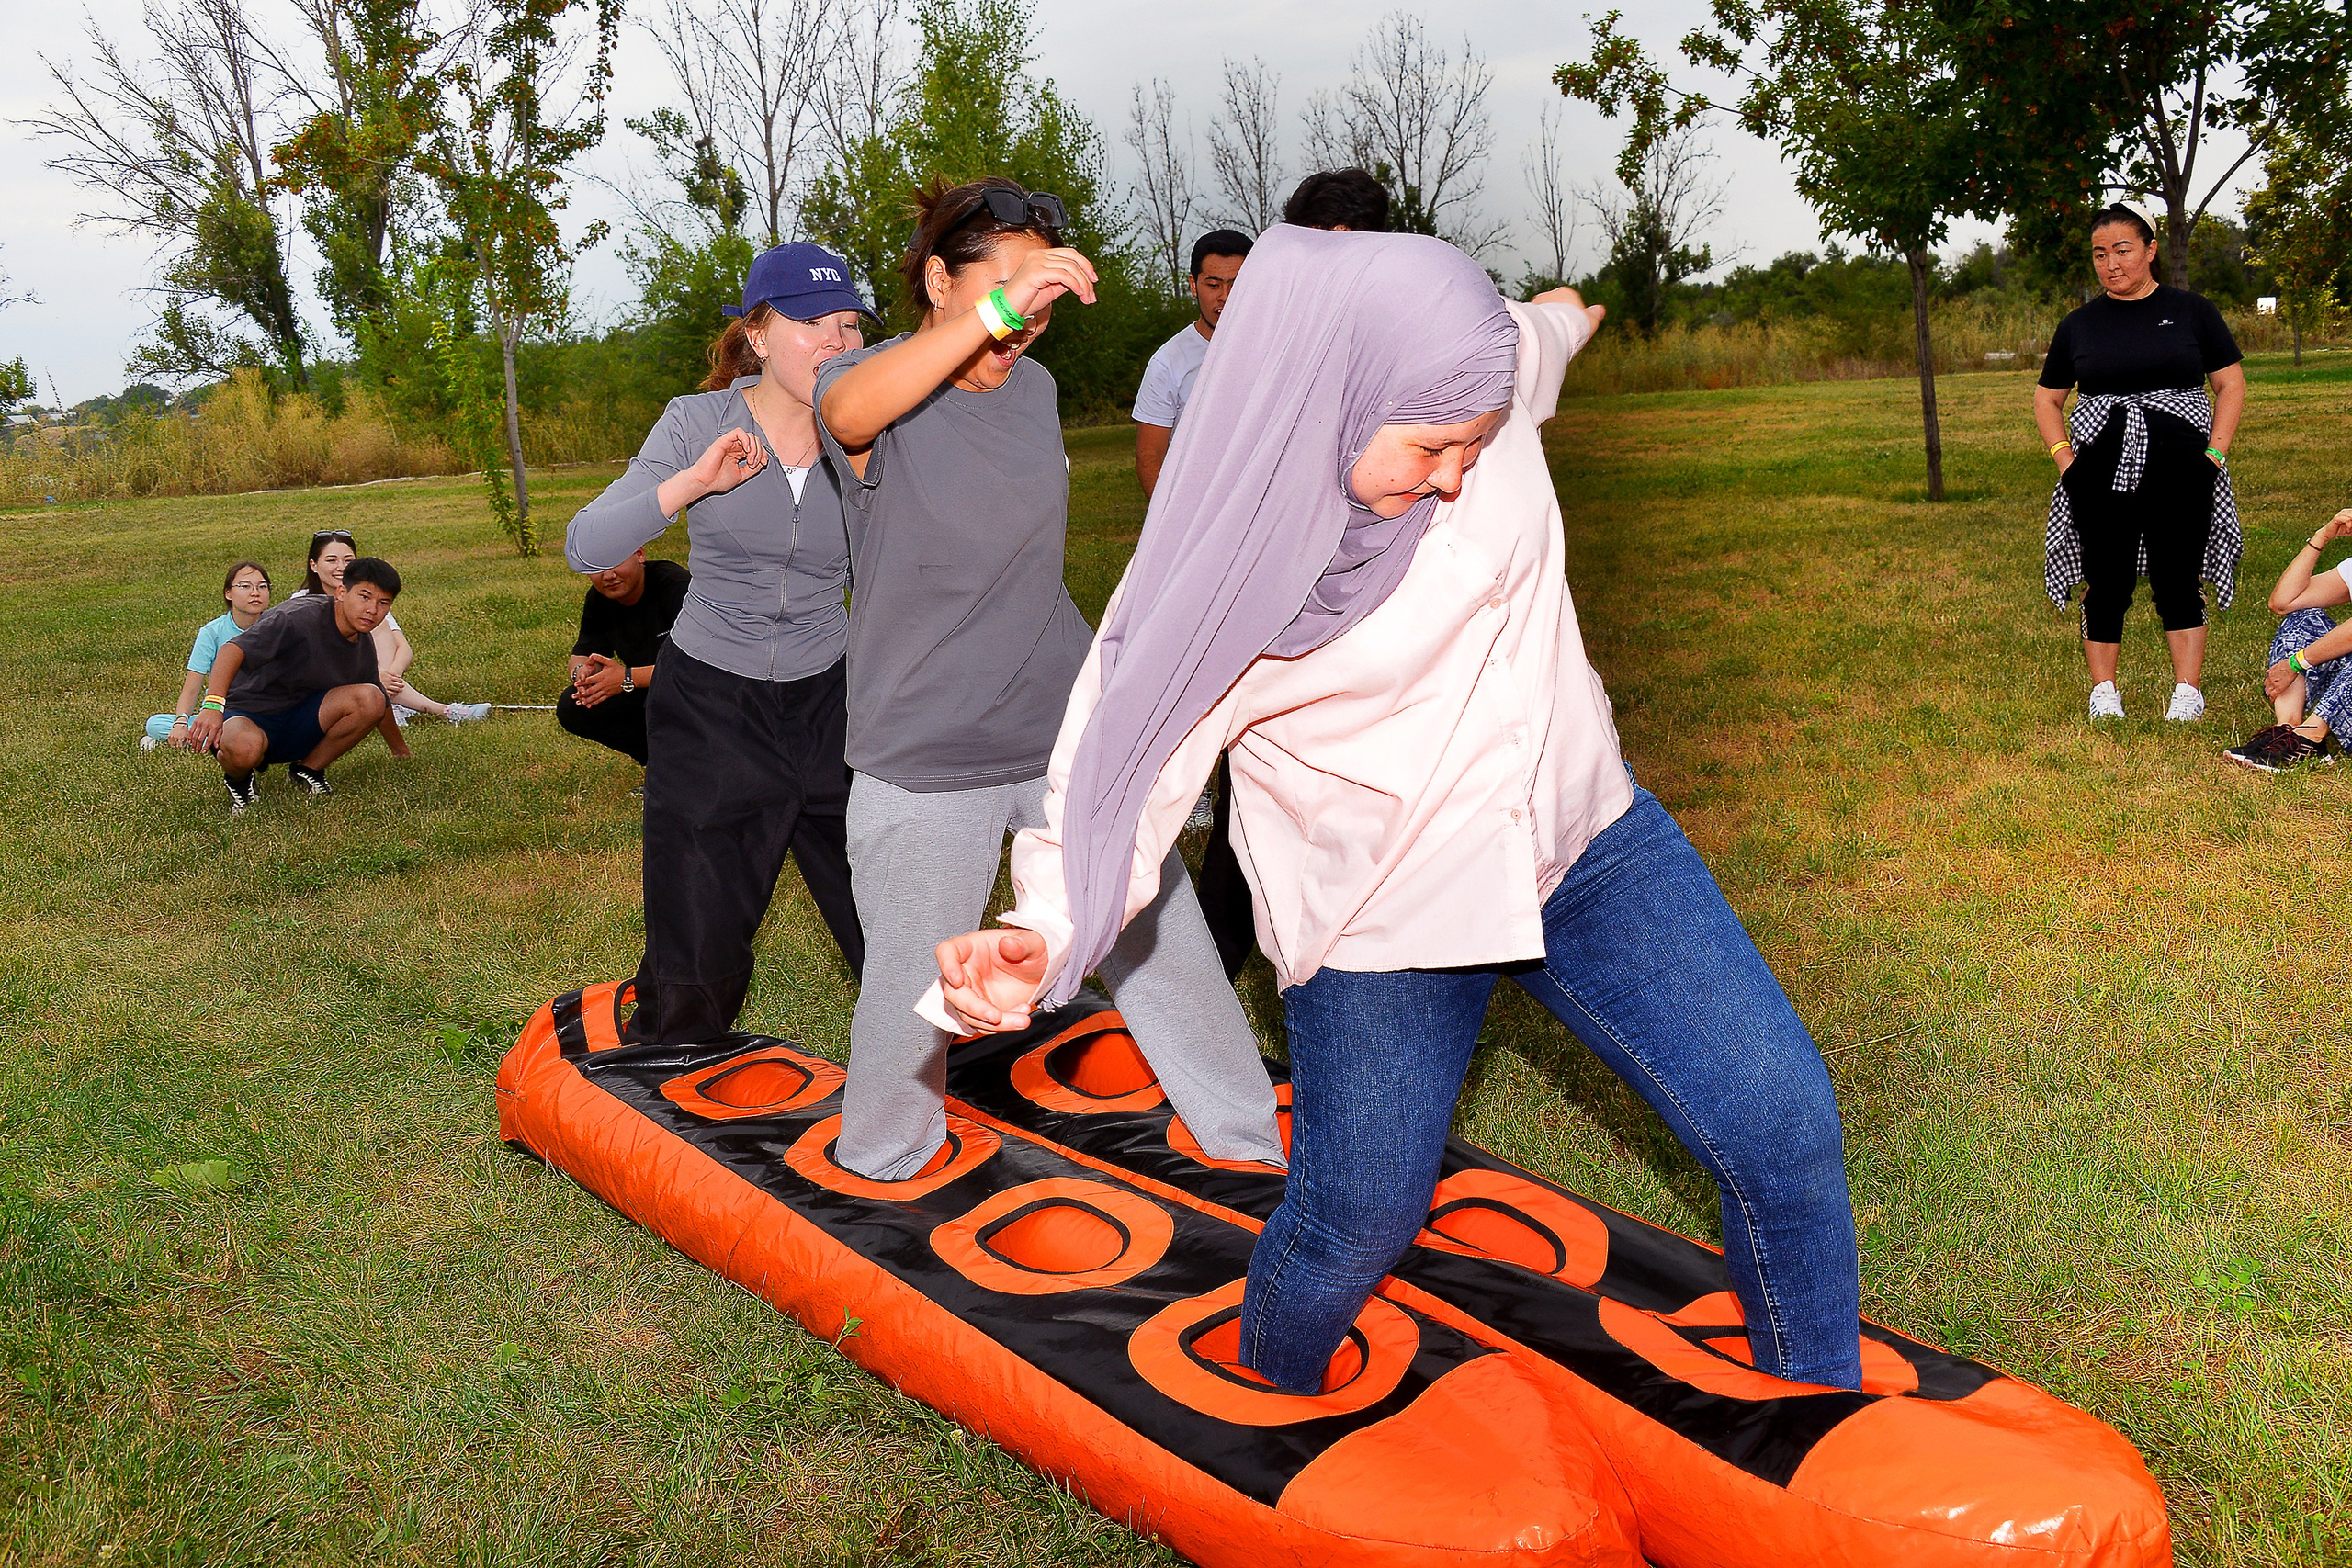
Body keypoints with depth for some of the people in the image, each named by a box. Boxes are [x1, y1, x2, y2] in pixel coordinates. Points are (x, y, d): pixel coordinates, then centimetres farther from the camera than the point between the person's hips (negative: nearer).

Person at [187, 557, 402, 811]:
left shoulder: (363, 643, 4)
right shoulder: (303, 616, -23)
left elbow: (378, 703, 21)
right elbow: (234, 649, -35)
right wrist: (212, 706, -48)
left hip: (298, 723, 6)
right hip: (245, 713, -6)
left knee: (369, 699, -20)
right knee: (244, 749, -44)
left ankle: (309, 770, 1)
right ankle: (239, 779, -3)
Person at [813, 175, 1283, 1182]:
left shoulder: (1033, 388, 7)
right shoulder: (868, 390, -10)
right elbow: (849, 410, -37)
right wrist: (996, 308, -48)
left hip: (1068, 729, 5)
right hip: (926, 756, -5)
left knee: (1159, 938, 8)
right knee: (913, 984, 4)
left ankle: (1248, 1136, 26)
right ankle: (880, 1168, 32)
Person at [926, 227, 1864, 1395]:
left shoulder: (1481, 392, -10)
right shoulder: (1215, 576, -22)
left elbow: (1540, 333, 15)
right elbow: (1122, 787, -18)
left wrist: (1565, 314, 40)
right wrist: (1042, 940, -38)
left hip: (1583, 841, 5)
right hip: (1379, 927, -4)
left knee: (1782, 1131, -2)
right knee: (1354, 1228, 7)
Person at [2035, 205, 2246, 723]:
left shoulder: (2191, 311, 6)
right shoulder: (2079, 325, 9)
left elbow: (2231, 384, 8)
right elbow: (2046, 397, 17)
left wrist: (2215, 452, -3)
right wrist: (2063, 456, 2)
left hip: (2180, 471, -1)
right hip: (2100, 475, 1)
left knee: (2177, 580, 0)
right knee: (2107, 583, 2)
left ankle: (2188, 691, 7)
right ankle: (2103, 691, 11)